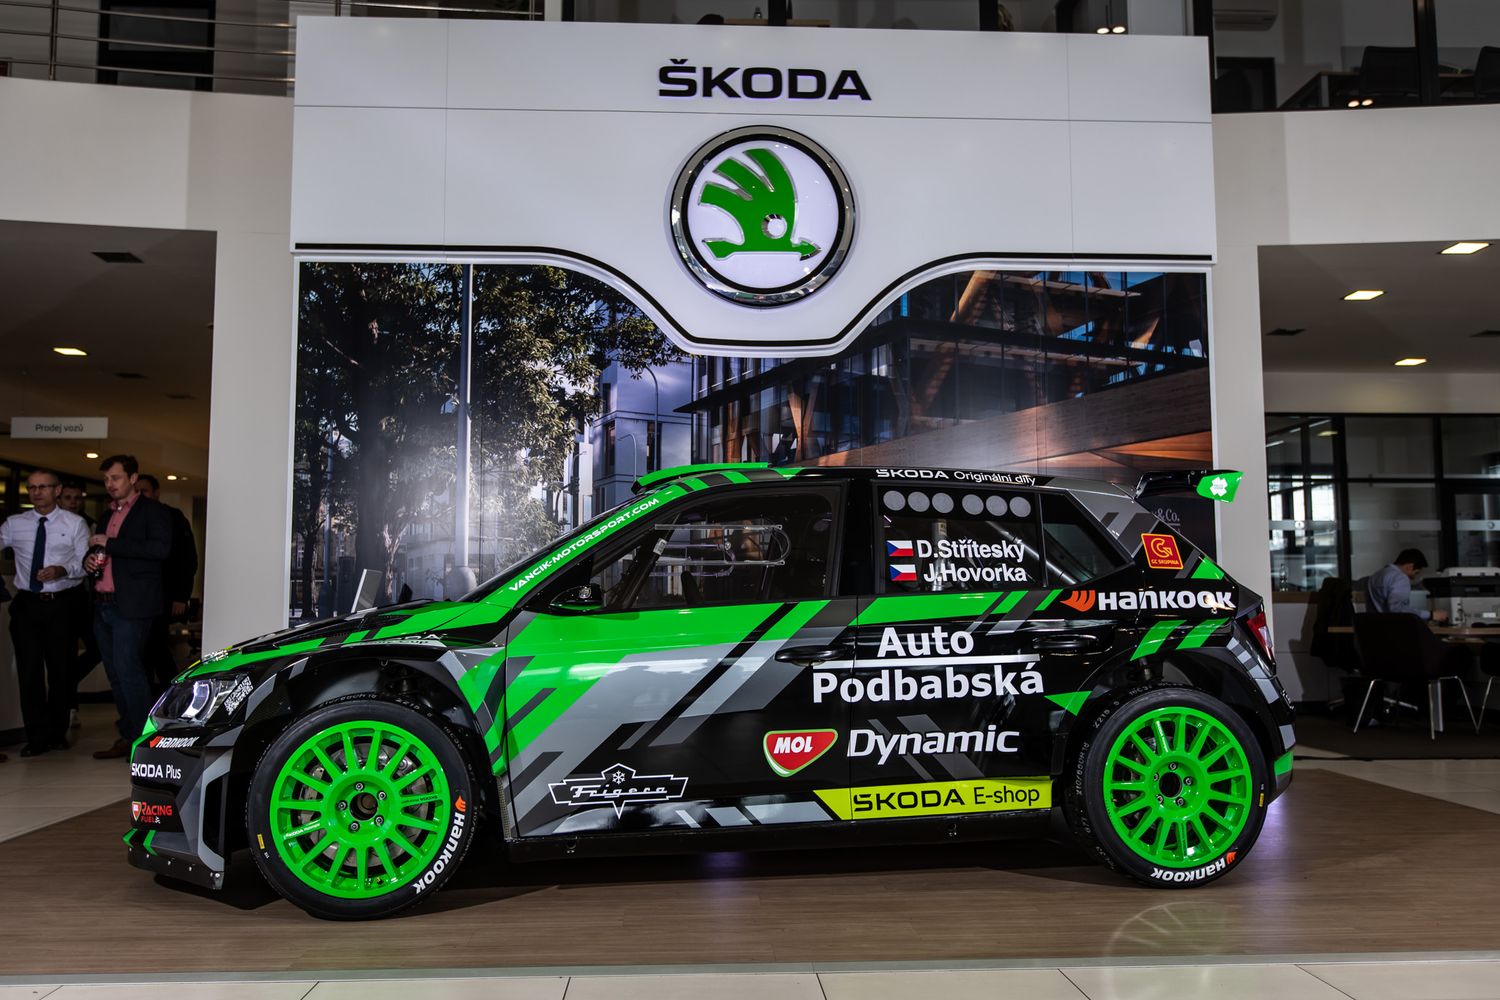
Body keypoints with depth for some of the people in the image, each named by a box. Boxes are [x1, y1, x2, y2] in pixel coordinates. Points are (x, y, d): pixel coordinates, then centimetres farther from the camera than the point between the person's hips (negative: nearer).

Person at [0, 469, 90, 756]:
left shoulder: (75, 524, 2)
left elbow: (85, 563, -4)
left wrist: (63, 570, -22)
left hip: (61, 605, -1)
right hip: (26, 604, 2)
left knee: (61, 669, 6)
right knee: (29, 670, 0)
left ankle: (58, 733, 20)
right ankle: (38, 736, 10)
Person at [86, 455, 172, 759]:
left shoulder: (151, 511, -3)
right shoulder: (108, 515, 20)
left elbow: (161, 549, -19)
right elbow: (96, 549, 31)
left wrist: (110, 544, -17)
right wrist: (89, 558, 6)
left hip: (131, 605, -8)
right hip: (103, 605, 8)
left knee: (128, 671, -12)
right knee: (116, 674, 10)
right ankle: (128, 736, 17)